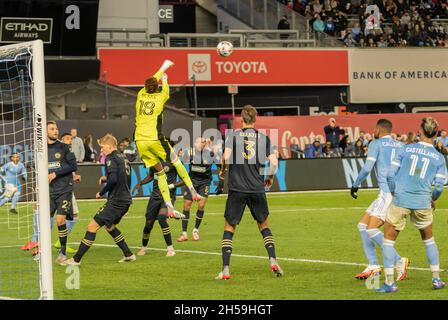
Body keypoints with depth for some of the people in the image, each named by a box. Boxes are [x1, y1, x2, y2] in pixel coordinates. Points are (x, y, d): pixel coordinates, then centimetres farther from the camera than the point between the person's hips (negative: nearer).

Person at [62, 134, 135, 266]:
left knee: (92, 226, -8)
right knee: (110, 226, 28)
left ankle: (76, 259, -10)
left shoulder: (111, 158, -11)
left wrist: (101, 193, -11)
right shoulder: (123, 158, 16)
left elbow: (113, 180, -24)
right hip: (126, 199, 9)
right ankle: (129, 255, 27)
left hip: (116, 200, -9)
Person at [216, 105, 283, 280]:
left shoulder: (233, 136, -1)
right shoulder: (263, 138, 4)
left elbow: (226, 156, -14)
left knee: (229, 228, 5)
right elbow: (274, 162, -2)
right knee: (263, 225, 19)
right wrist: (270, 177, 16)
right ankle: (273, 261, 6)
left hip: (237, 188, -2)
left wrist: (222, 171, 6)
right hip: (257, 189, 2)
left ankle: (225, 269, -3)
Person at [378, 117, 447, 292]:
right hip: (423, 203, 1)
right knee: (428, 239, 22)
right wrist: (433, 200, 21)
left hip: (400, 201, -1)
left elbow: (391, 175, 0)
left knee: (388, 240, 7)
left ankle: (389, 282, 0)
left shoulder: (406, 149, 1)